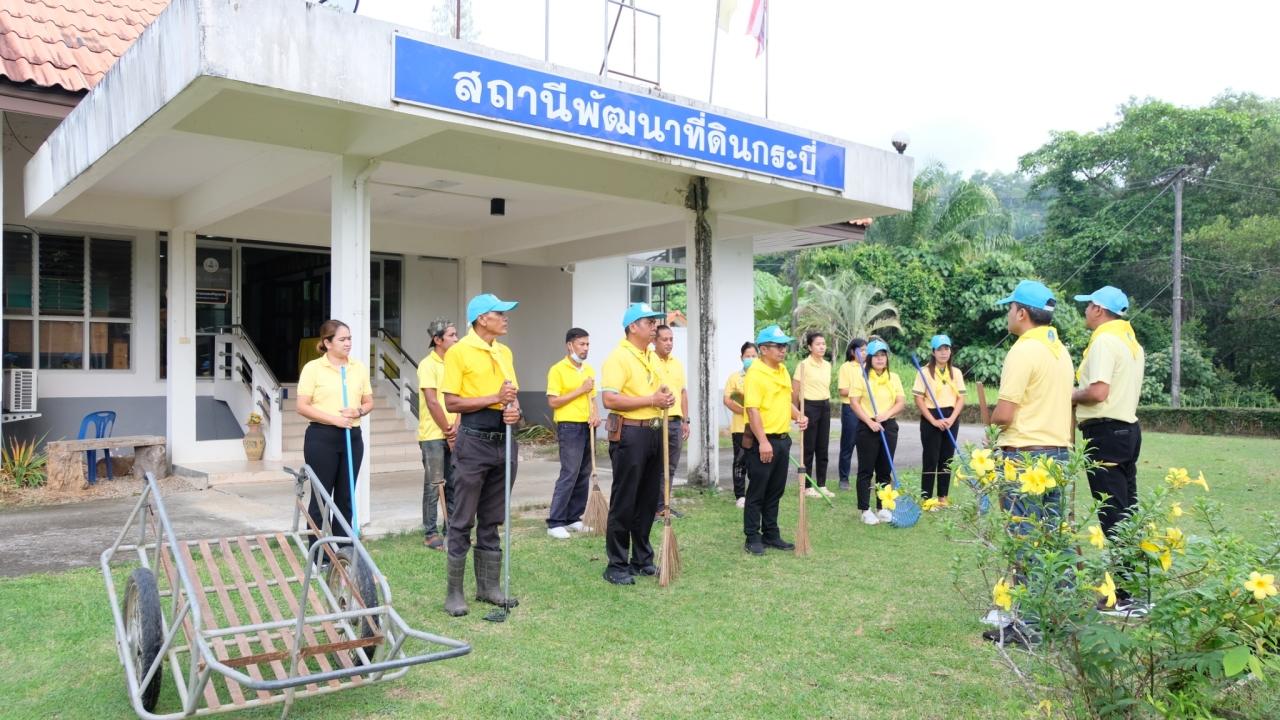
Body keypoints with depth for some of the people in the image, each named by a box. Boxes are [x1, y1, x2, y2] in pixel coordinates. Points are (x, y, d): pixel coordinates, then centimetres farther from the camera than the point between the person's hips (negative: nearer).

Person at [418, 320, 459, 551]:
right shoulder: (428, 365, -9)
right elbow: (432, 402, -14)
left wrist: (455, 427, -3)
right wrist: (447, 430, -9)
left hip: (453, 434, 6)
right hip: (433, 435, -6)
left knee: (453, 484, 11)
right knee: (434, 485, -1)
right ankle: (430, 534, 8)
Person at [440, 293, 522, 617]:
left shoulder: (505, 352, 13)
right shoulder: (459, 351, -8)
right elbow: (451, 402, -12)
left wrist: (514, 409, -5)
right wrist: (495, 398, -18)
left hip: (503, 439, 7)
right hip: (474, 441, -6)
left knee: (492, 520, 14)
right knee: (463, 521, 1)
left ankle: (489, 586, 23)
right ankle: (454, 592, 10)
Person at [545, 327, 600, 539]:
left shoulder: (589, 369, 14)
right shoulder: (558, 370, -8)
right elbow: (553, 402, -12)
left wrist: (595, 414, 0)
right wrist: (580, 390, -15)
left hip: (588, 427, 7)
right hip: (569, 427, -7)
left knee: (583, 475, 8)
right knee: (569, 474, -10)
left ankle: (573, 519, 17)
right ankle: (555, 523, -5)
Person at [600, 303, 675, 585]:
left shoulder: (652, 357, 15)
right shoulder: (618, 357, -13)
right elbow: (610, 400, -22)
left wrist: (665, 397, 2)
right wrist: (652, 400, -19)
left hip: (653, 432, 8)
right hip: (629, 434, -8)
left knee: (649, 500, 14)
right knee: (624, 502, -1)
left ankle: (642, 559, 26)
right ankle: (616, 565, 9)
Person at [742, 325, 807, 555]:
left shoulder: (783, 371, 12)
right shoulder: (755, 373, -15)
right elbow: (752, 409, -20)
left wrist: (799, 416, 5)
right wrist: (763, 441, -24)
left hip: (782, 439, 8)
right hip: (762, 442, -8)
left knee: (775, 491, 15)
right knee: (757, 492, 1)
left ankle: (771, 535, 25)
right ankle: (752, 538, 11)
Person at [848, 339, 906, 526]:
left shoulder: (894, 377, 8)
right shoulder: (862, 376, -4)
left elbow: (901, 402, 4)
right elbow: (854, 402, -9)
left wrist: (887, 414, -13)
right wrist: (870, 421, -16)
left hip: (889, 426, 4)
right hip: (867, 427, -4)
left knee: (885, 469, 9)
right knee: (866, 470, 1)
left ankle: (882, 507, 20)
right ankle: (865, 510, 7)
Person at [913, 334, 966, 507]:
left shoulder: (956, 372, 7)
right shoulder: (925, 372, -6)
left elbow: (961, 398, 4)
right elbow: (918, 399, -9)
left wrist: (951, 419, -10)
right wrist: (934, 420, -14)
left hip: (951, 419, 4)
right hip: (931, 418, -4)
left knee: (947, 458, 8)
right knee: (931, 458, -2)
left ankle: (943, 496, 17)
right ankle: (927, 498, 4)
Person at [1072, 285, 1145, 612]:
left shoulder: (1104, 341, -14)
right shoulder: (1131, 341, 17)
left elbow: (1098, 391, -24)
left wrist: (1072, 396, -5)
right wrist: (1082, 397, 11)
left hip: (1106, 432, -10)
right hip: (1127, 428, 10)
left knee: (1113, 516, -6)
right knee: (1128, 510, 14)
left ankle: (1125, 596, -2)